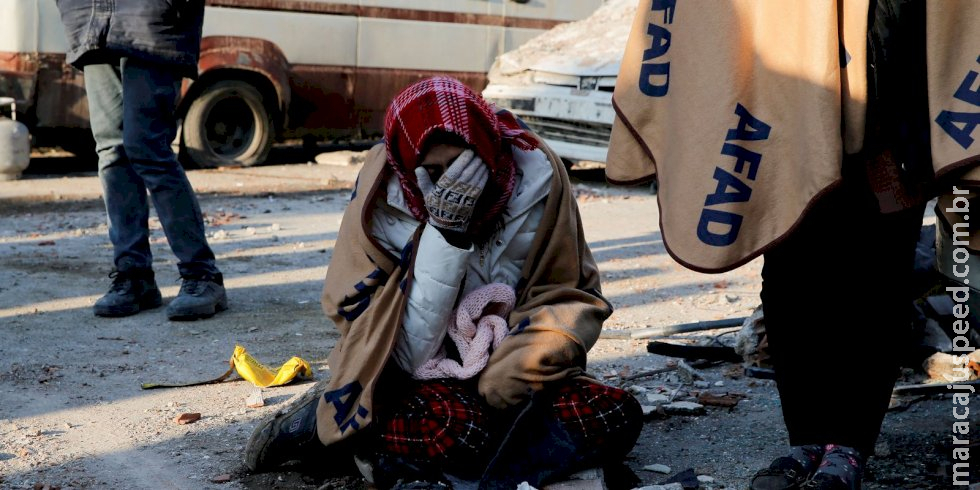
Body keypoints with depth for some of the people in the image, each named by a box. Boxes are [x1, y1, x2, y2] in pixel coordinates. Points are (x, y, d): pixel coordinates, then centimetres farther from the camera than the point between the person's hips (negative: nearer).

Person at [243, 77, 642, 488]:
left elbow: (567, 298, -2)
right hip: (422, 382, -5)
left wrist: (514, 371, -20)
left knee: (618, 416, -24)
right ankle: (323, 423, -8)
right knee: (456, 425, -38)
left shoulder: (536, 175, -12)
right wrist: (446, 232, -29)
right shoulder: (382, 201, -16)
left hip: (510, 377, 5)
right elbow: (406, 353, -20)